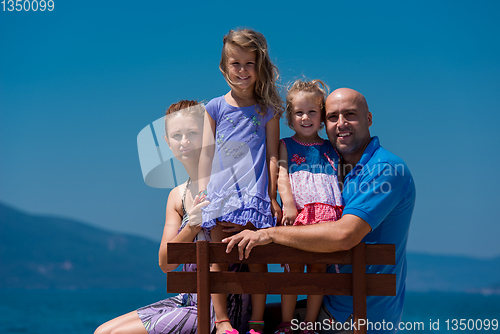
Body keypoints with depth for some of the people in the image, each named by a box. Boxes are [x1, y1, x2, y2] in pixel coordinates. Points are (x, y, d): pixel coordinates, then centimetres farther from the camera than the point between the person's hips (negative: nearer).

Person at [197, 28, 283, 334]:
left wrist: (273, 198, 4)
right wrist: (203, 193, 3)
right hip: (220, 194, 1)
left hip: (255, 195, -1)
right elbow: (207, 152, 10)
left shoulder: (267, 110, 8)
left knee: (257, 257, -3)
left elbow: (272, 156, 8)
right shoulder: (215, 108, 10)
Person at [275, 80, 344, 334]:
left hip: (327, 215, 2)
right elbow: (281, 176, 0)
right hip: (297, 213, -2)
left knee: (318, 268, 2)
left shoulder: (331, 148, 18)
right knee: (293, 267, -2)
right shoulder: (286, 146, 13)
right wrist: (288, 204, -15)